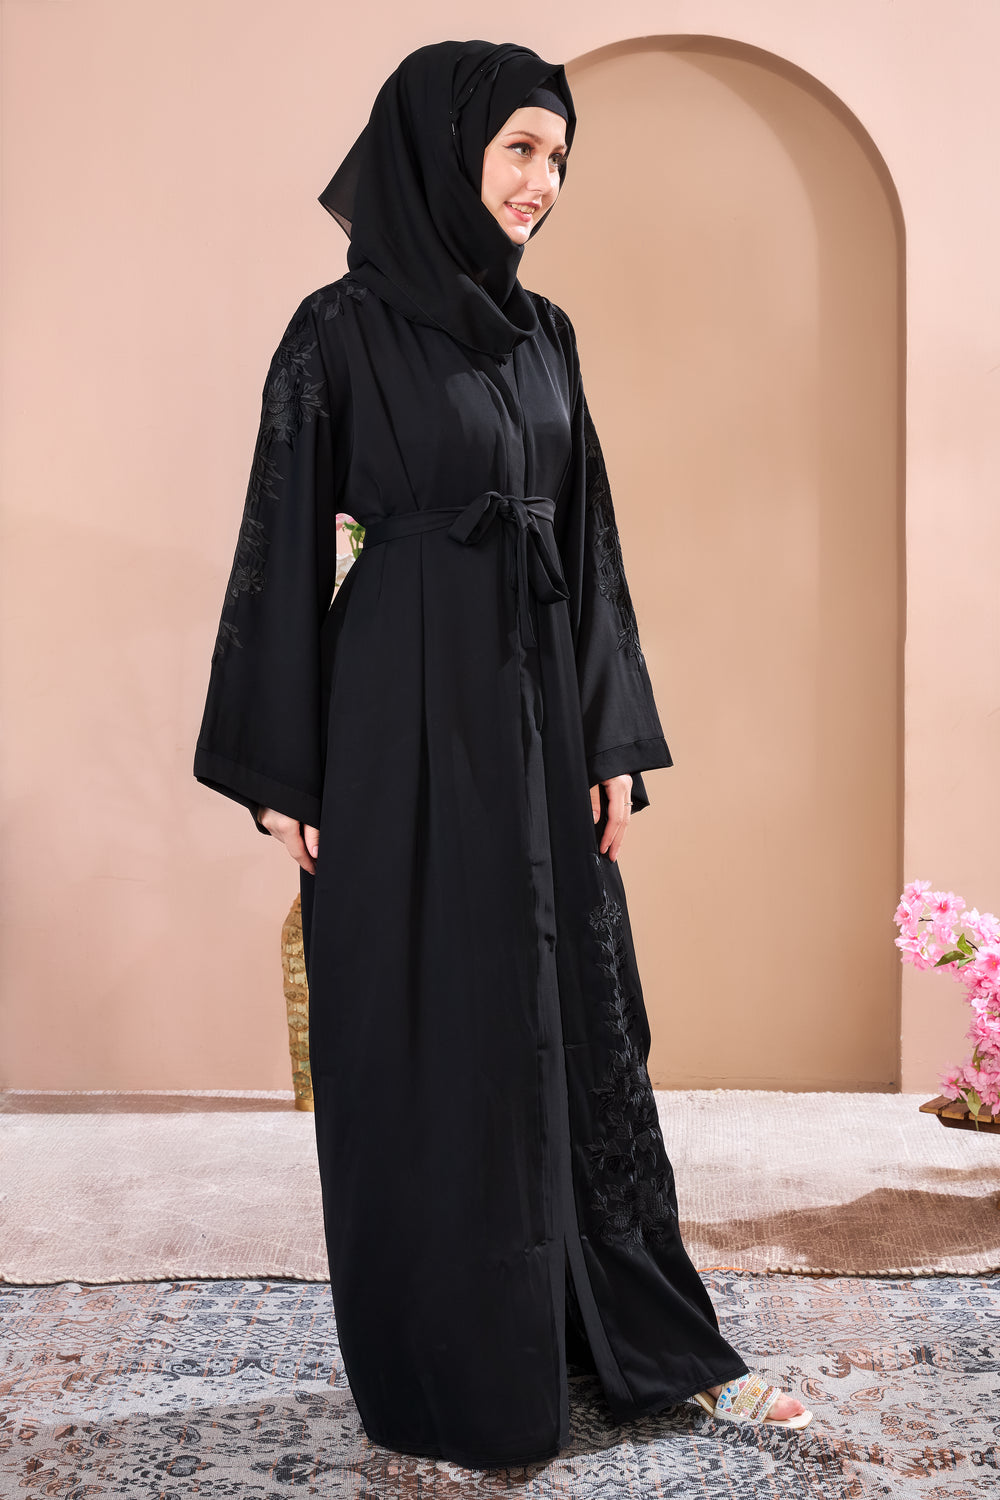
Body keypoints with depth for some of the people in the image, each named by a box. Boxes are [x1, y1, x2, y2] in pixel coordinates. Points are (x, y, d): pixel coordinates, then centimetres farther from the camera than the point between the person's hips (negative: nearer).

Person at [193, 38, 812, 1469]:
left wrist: (614, 739, 7)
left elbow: (586, 542, 12)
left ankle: (652, 1336, 27)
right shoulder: (342, 331, -6)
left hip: (539, 707, 6)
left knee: (580, 1019, 13)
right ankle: (453, 1371, 20)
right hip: (406, 720, -6)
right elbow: (288, 546, -7)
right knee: (431, 1041, 3)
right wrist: (284, 774, -10)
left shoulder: (542, 333, 12)